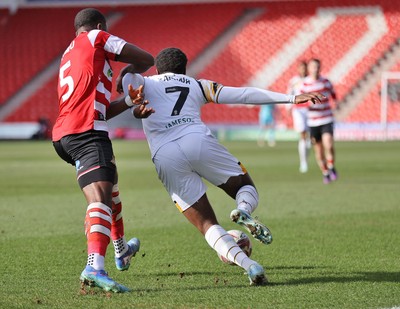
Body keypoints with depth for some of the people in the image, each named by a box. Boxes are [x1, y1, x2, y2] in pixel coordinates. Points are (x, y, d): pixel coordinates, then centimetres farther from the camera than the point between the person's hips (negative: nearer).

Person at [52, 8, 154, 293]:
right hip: (87, 132, -9)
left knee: (110, 181, 32)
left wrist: (130, 101, 7)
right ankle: (95, 267, -43)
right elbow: (147, 60, 7)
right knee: (100, 198, -23)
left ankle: (121, 250, 49)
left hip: (65, 133, 9)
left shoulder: (69, 56, 29)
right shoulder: (96, 38, 7)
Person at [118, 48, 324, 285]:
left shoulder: (145, 84, 27)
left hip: (165, 157, 0)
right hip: (198, 141, 0)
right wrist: (291, 98, 20)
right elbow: (245, 95, 20)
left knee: (207, 225, 7)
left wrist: (135, 106, -11)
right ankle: (244, 211, -16)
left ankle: (247, 264, -19)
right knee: (247, 189, 21)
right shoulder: (197, 85, 26)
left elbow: (128, 74, 2)